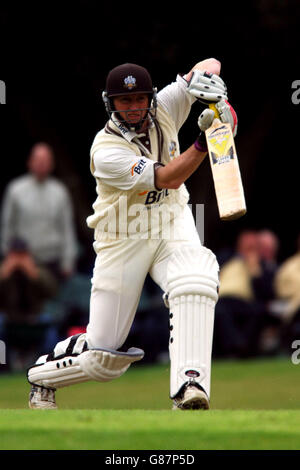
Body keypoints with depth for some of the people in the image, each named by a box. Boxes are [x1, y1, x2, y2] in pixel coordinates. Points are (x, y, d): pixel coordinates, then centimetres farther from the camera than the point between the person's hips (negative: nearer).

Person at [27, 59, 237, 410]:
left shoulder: (163, 110, -6)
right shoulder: (106, 150, -21)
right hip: (123, 241, -4)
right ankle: (42, 375, 31)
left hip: (173, 228, 4)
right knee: (104, 357, 0)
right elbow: (169, 178, -29)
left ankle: (189, 386, -40)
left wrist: (205, 77, -29)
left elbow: (210, 64, -6)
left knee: (195, 279, -34)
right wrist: (203, 141, -40)